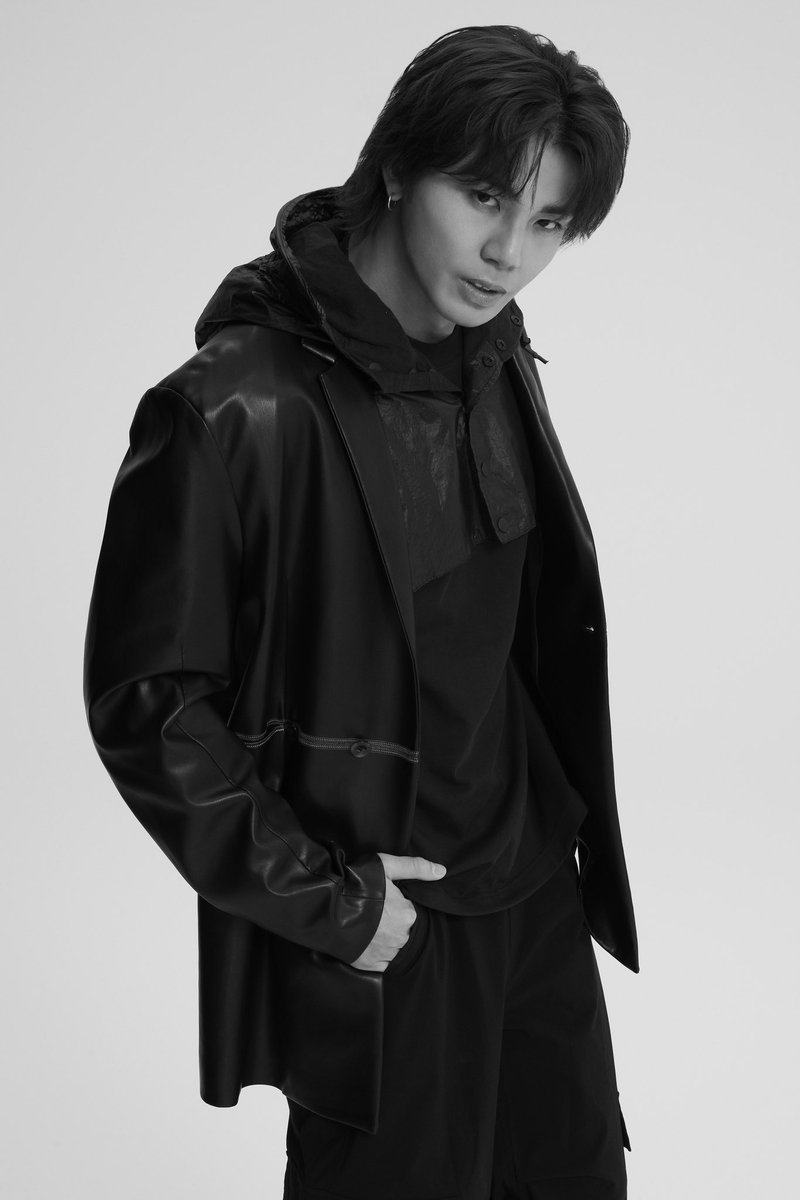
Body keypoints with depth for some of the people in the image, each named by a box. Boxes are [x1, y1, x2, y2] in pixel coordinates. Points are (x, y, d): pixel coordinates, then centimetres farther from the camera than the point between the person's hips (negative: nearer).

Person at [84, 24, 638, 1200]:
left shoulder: (497, 364, 2)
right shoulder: (236, 413, -21)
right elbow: (145, 700, -17)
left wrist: (568, 832, 9)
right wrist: (320, 901, -15)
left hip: (537, 893, 7)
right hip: (370, 935, -6)